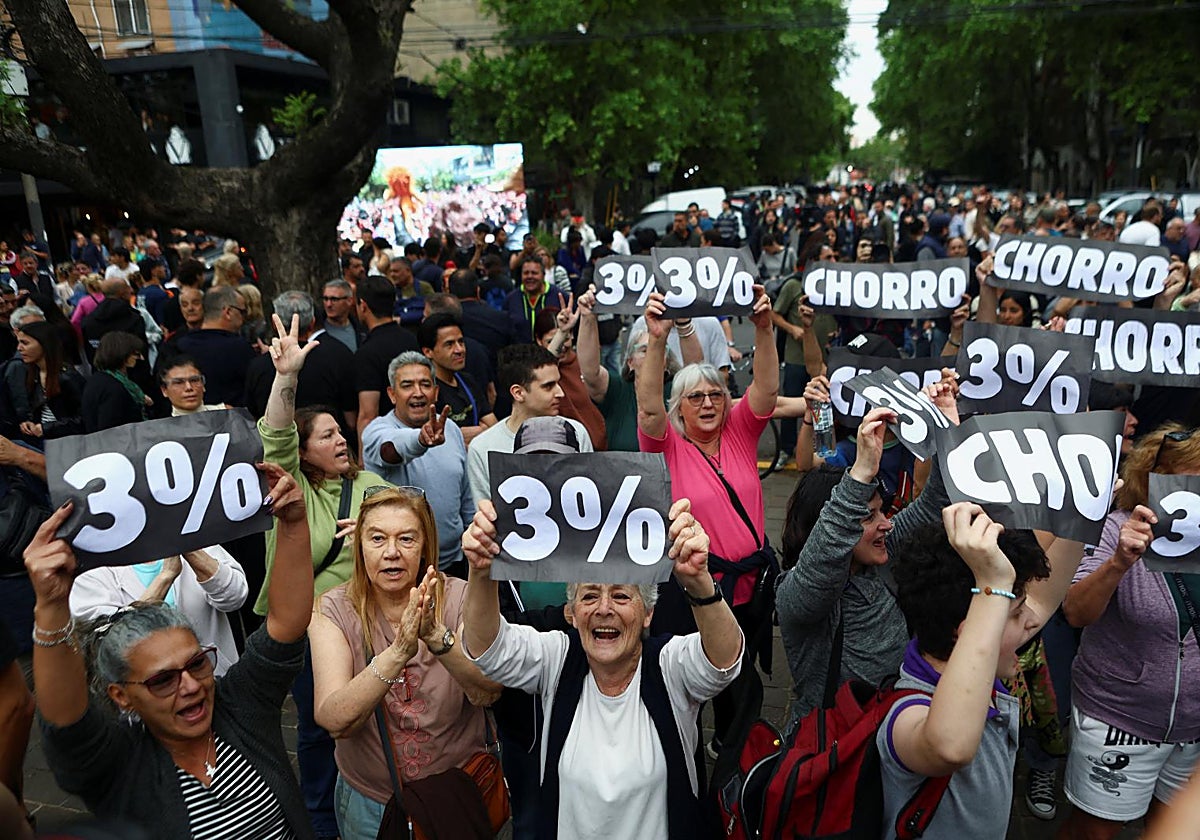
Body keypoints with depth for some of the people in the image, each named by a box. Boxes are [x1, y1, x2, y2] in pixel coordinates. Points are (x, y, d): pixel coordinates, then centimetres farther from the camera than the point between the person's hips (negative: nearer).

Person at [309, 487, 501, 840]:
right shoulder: (334, 609, -14)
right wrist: (399, 652, -42)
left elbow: (488, 692, -28)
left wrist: (436, 636, -44)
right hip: (370, 799, 0)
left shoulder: (457, 598, -14)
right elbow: (334, 720, -27)